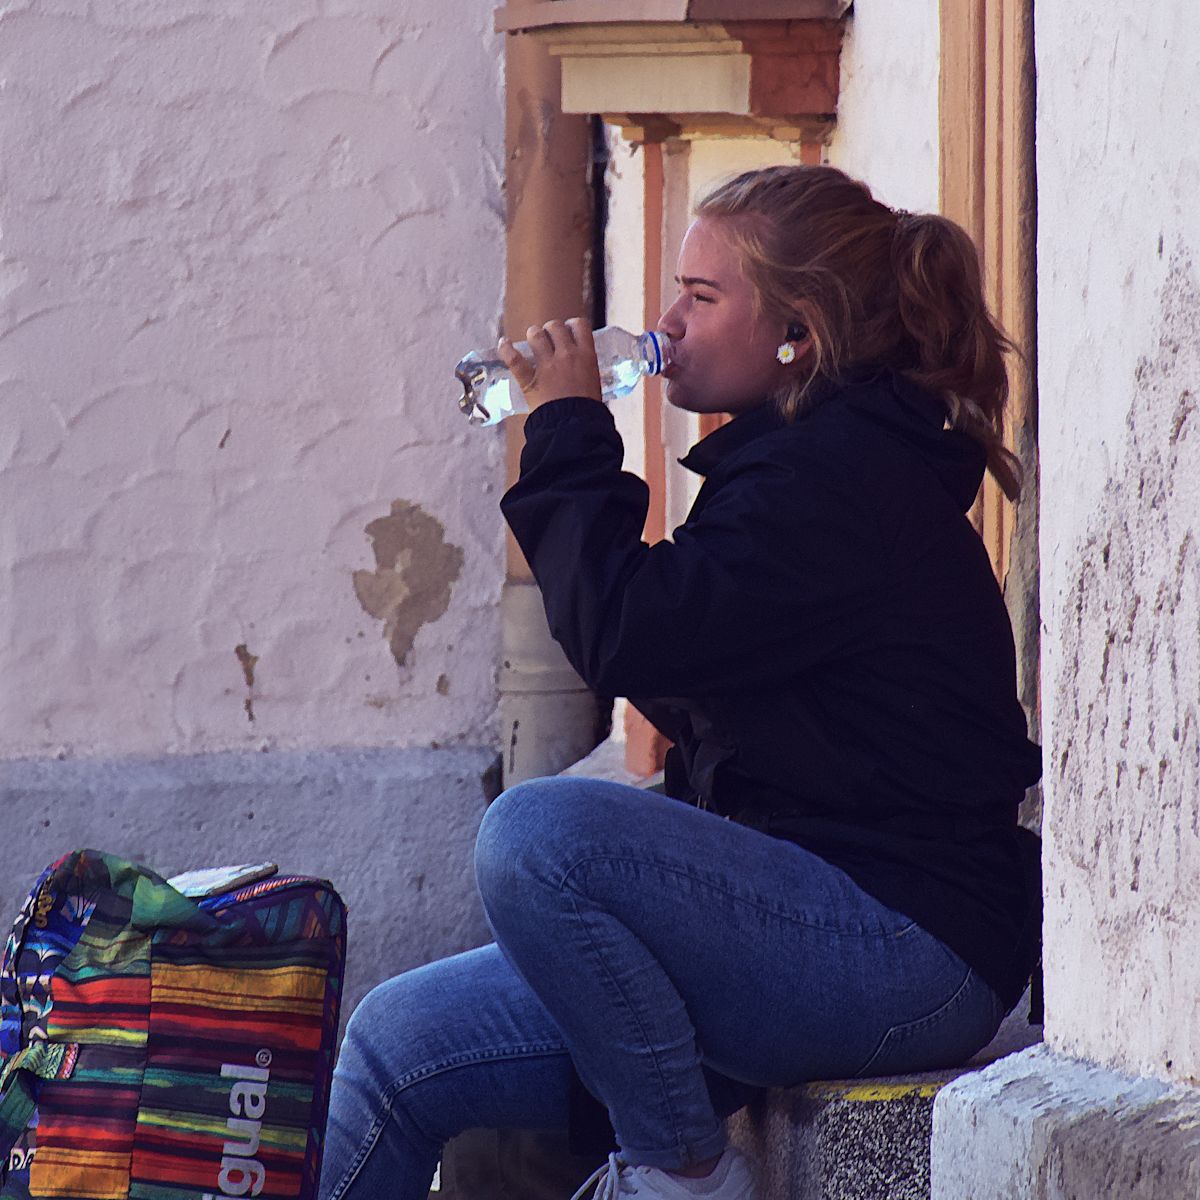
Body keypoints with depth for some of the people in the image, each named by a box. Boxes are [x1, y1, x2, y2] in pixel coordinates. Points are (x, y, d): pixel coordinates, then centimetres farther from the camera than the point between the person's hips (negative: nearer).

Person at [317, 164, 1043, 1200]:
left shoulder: (843, 480, -13)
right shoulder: (818, 463, 20)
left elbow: (624, 636, -20)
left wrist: (569, 433, -8)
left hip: (907, 951, -10)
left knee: (535, 832, -30)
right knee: (397, 1044, 1)